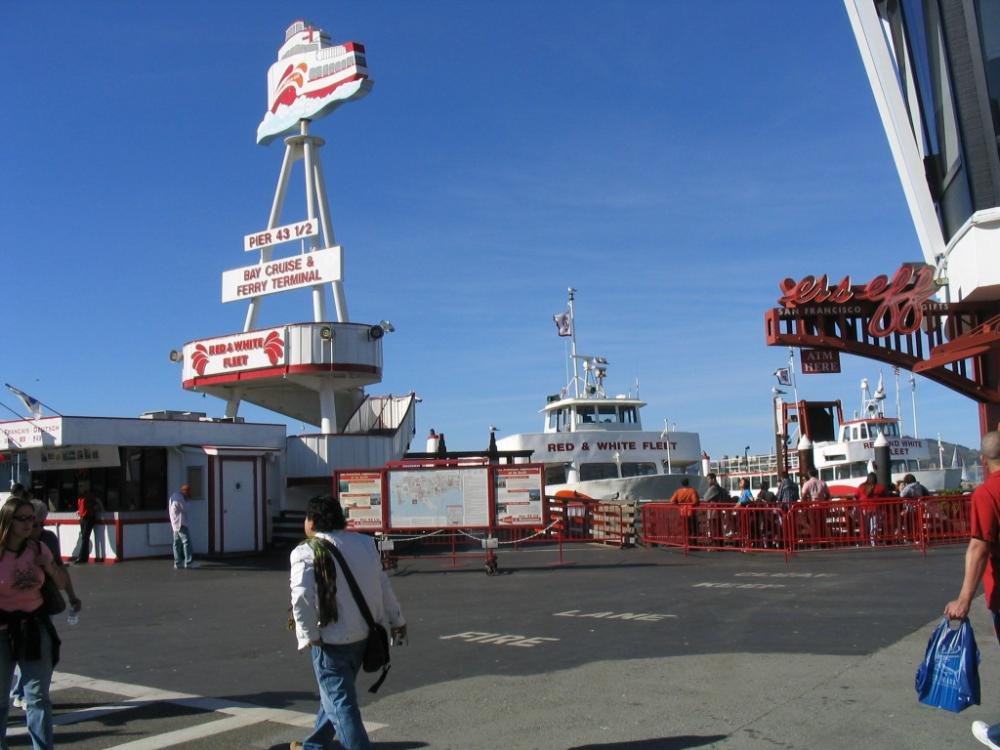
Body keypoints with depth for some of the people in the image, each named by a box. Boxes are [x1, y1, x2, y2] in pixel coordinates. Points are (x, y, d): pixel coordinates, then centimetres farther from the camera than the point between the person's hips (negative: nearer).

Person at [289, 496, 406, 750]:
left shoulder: (307, 552, -12)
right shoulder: (363, 543, 5)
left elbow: (302, 597, -24)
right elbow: (383, 585, 11)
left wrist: (308, 635, -14)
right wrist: (396, 620, 20)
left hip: (331, 640, -7)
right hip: (363, 636, 7)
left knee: (341, 702, 0)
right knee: (336, 695, 23)